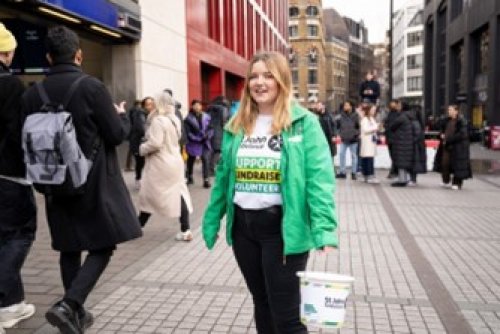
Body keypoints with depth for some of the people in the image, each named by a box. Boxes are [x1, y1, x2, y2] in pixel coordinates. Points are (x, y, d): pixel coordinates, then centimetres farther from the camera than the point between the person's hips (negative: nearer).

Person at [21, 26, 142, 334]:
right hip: (96, 182, -5)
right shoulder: (92, 87, -14)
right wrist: (122, 115, 9)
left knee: (70, 248, 15)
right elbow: (117, 135, -10)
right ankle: (69, 305, -8)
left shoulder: (32, 94, 0)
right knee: (104, 245, 6)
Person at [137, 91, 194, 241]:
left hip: (160, 164, -7)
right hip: (175, 161, 8)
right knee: (179, 194, 7)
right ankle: (185, 231, 7)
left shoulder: (158, 120, -17)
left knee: (149, 196, 4)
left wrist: (142, 149, -6)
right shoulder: (176, 120, 9)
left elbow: (155, 143, -23)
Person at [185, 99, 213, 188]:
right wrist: (198, 139, -19)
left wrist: (208, 136, -14)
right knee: (191, 160, 15)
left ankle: (206, 180, -7)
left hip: (205, 143, 1)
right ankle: (190, 177, 35)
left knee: (205, 160, -10)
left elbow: (210, 128, 4)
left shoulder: (206, 117, -1)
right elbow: (188, 133, -14)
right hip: (193, 143, -1)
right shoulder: (189, 118, -11)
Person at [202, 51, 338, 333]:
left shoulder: (304, 123, -8)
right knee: (262, 303, 21)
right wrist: (212, 221, 11)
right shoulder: (237, 125, 7)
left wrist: (325, 231, -25)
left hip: (283, 227, -5)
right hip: (243, 225, 5)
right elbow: (224, 176, 11)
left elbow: (320, 178, -15)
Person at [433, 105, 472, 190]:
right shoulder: (447, 120, 11)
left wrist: (449, 139, -18)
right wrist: (441, 134, 0)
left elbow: (461, 134, -17)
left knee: (457, 164, -2)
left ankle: (457, 183, 7)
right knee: (445, 163, 8)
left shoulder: (461, 121, -10)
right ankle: (446, 181, 24)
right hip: (446, 146, 7)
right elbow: (442, 129, 23)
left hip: (458, 146, -7)